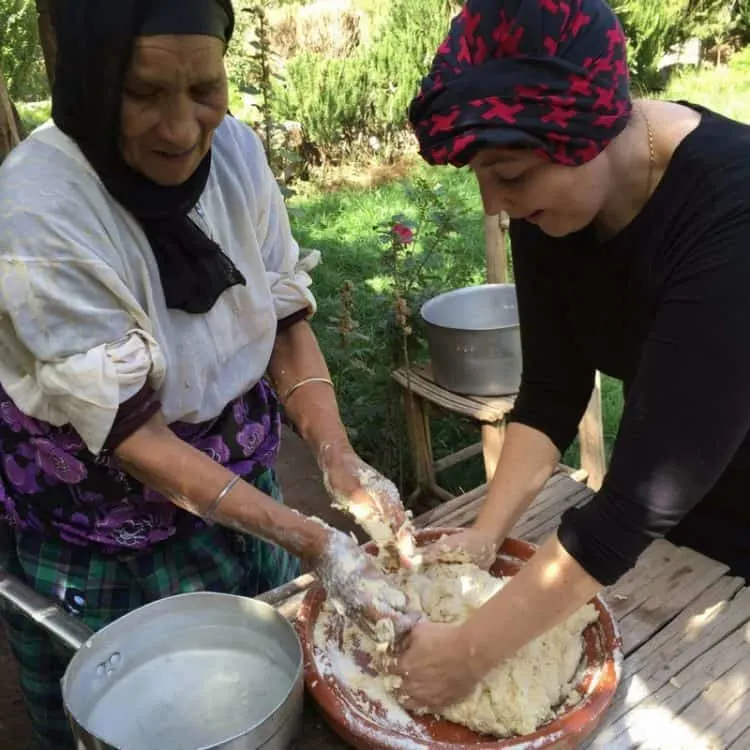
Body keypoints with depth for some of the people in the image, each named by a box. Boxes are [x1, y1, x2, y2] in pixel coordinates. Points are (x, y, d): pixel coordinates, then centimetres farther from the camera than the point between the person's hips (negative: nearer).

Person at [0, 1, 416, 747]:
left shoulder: (235, 149, -13)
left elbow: (285, 320, -4)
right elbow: (134, 436, -25)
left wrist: (341, 465, -18)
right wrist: (312, 543, -27)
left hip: (239, 488, 5)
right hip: (103, 542, -4)